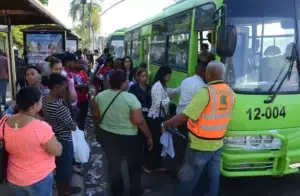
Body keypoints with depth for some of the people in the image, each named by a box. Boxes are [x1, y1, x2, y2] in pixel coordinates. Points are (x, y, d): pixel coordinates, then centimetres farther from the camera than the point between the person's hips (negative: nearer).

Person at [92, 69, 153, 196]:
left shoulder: (100, 96, -5)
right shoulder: (130, 98, -21)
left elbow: (96, 116, 5)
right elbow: (139, 121, -21)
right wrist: (149, 136, -9)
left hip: (106, 135, 4)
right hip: (127, 137, -4)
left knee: (113, 164, 22)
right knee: (134, 165, 20)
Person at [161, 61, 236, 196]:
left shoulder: (206, 92, -23)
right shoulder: (230, 93, 0)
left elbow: (185, 116, -24)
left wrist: (165, 124, -12)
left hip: (199, 145, -6)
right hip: (217, 144, 7)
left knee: (187, 179, 11)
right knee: (214, 177, 20)